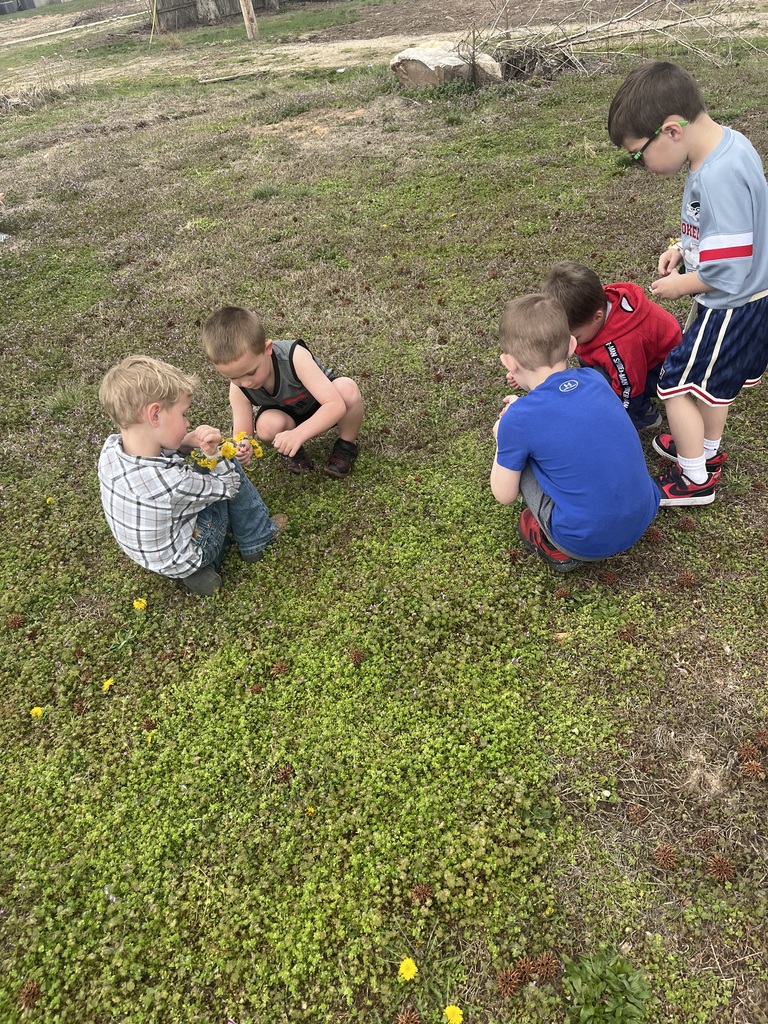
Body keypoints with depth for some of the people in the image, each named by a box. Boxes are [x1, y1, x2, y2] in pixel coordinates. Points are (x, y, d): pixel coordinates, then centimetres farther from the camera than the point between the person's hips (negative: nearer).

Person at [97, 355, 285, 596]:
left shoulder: (111, 447, -21)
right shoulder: (173, 484, -39)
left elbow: (156, 450, 0)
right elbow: (228, 486, -20)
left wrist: (189, 441, -17)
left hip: (147, 551, 7)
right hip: (181, 561, -7)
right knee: (232, 471, -1)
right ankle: (256, 539, 19)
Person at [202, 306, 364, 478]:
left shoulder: (295, 356, -37)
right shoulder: (239, 389, -26)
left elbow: (336, 404, -41)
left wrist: (299, 434, -55)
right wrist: (240, 450, -48)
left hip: (324, 410, -1)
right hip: (290, 417, 2)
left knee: (346, 388, -36)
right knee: (267, 426, -35)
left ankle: (346, 445, -7)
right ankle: (292, 449, 1)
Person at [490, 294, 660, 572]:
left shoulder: (518, 419, -15)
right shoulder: (594, 378, 1)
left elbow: (504, 495, -1)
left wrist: (503, 438, 13)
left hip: (587, 542, -6)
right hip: (643, 517, 6)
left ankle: (556, 547, 11)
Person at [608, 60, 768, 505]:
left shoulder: (717, 177, -32)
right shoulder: (730, 141, -2)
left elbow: (725, 272, -29)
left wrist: (680, 285, -13)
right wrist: (684, 247, 4)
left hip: (731, 307, -9)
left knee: (679, 384, 4)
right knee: (714, 380, 25)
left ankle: (695, 478, 20)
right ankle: (708, 449, 47)